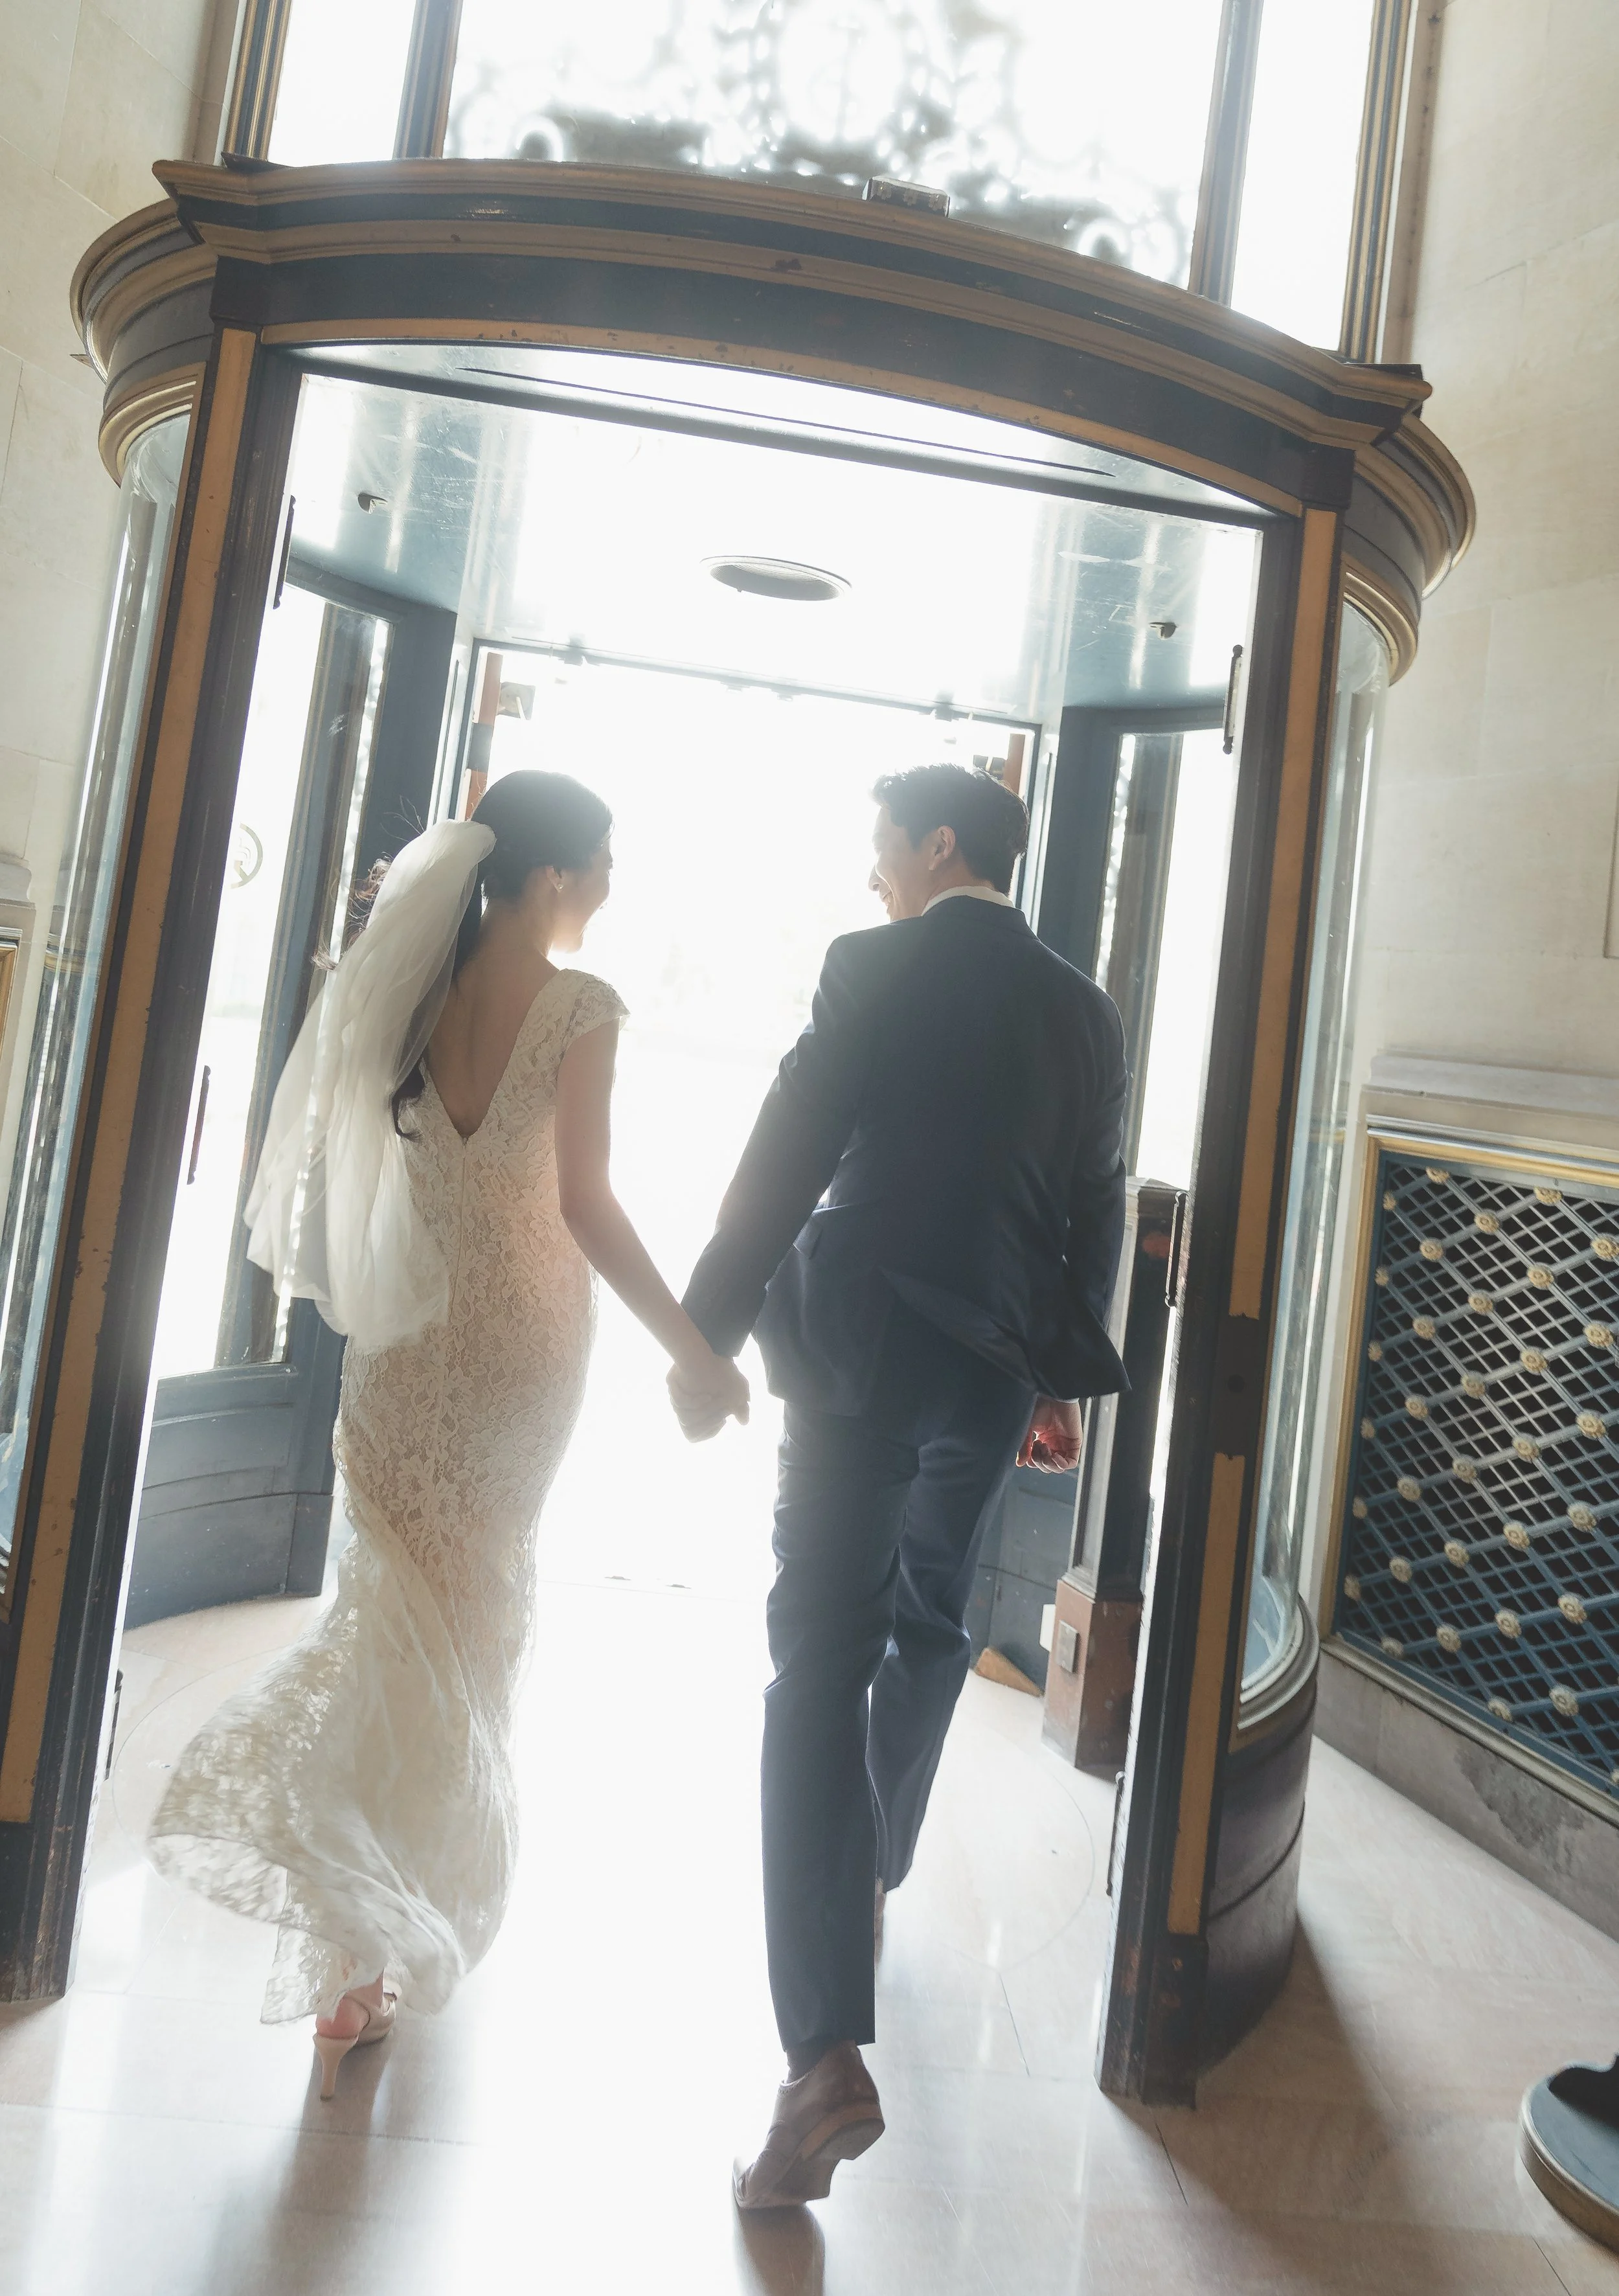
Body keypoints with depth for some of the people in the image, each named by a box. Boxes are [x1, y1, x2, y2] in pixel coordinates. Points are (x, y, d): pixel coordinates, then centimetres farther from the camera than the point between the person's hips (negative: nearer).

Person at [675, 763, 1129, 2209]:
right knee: (928, 1630, 24)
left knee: (823, 1666, -4)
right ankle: (876, 1874, 44)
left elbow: (784, 1163, -12)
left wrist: (705, 1336, -5)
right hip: (998, 1369, 6)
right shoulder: (1087, 1012, 9)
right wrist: (1062, 1378, 21)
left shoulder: (880, 970, -7)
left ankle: (830, 2052, -6)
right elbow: (1096, 1214, 12)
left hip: (862, 1348, -6)